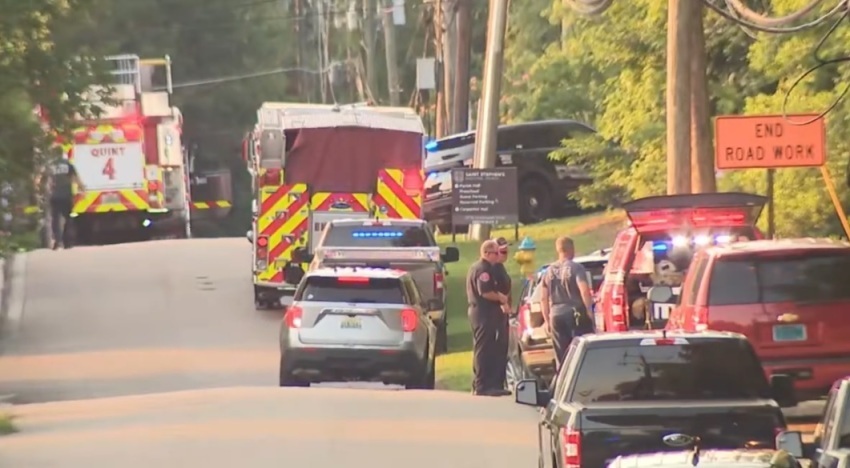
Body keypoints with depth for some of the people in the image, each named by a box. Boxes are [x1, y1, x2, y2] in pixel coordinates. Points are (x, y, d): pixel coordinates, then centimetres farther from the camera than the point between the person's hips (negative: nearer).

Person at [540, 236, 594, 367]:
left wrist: (547, 320, 16)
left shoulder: (549, 271, 10)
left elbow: (544, 299, 11)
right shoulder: (576, 268, -6)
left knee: (561, 357, 6)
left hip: (556, 315, 5)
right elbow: (584, 291, -17)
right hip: (575, 313, -5)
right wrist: (589, 310, -11)